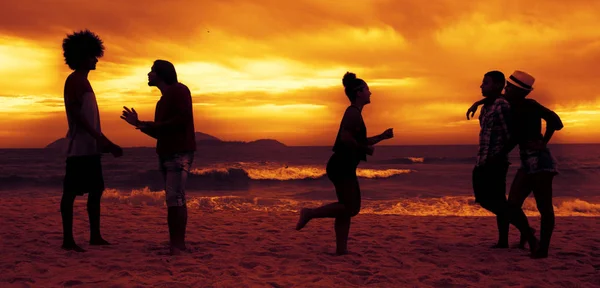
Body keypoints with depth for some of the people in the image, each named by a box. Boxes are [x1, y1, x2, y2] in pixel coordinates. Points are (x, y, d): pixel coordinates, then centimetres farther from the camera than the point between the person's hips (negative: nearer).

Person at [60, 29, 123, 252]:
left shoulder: (83, 82, 21)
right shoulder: (74, 80, -7)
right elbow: (75, 113, -18)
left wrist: (107, 143, 22)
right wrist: (99, 138, -23)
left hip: (91, 148, 10)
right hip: (79, 148, -10)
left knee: (96, 191, 10)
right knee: (71, 192, -7)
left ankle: (95, 236, 15)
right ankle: (68, 239, -5)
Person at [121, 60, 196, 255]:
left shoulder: (179, 90, -2)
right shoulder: (162, 101, 22)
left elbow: (184, 118, -16)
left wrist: (154, 125, -13)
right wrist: (140, 124, 12)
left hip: (180, 153, -8)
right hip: (166, 154, 9)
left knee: (175, 198, -16)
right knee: (173, 200, 4)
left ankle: (178, 245, -18)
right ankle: (174, 243, 2)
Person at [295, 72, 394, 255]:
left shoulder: (354, 113, 22)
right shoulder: (354, 112, -10)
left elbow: (358, 141, 31)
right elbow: (346, 138, -25)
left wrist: (382, 137, 25)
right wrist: (366, 149, -15)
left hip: (343, 167, 11)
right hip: (342, 166, -11)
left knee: (346, 208, 10)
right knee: (351, 208, -10)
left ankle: (341, 249, 11)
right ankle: (310, 213, -8)